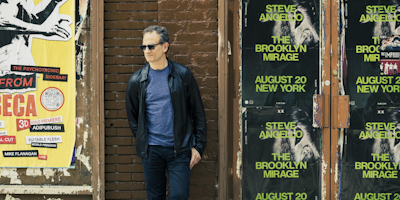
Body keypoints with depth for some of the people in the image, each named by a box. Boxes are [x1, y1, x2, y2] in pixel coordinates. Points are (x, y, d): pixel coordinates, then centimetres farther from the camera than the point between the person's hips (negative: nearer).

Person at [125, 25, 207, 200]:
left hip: (179, 150, -1)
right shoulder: (136, 81, 4)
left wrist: (198, 146, 0)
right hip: (151, 150, 1)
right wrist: (142, 142, 5)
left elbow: (198, 113, 4)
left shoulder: (183, 75, 0)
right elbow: (132, 117, 13)